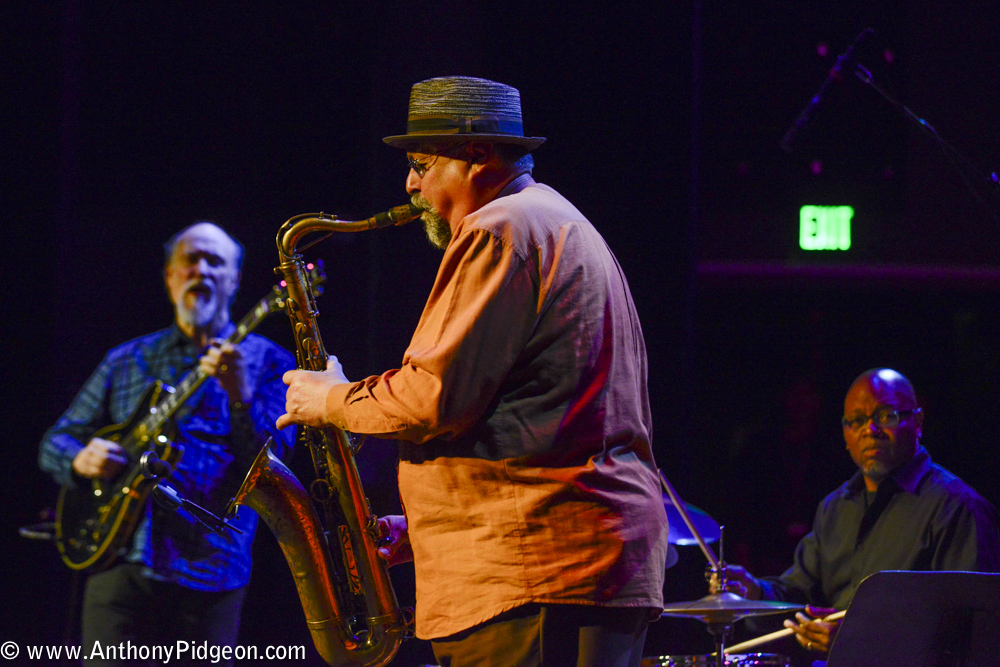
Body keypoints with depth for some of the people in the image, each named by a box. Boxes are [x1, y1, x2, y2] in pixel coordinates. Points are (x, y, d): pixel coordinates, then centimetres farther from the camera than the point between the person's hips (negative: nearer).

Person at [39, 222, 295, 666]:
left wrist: (239, 393, -22)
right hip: (123, 565, 2)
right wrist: (80, 459, -5)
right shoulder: (127, 361, 16)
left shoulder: (264, 362, 7)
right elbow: (55, 443, 19)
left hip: (210, 572, -2)